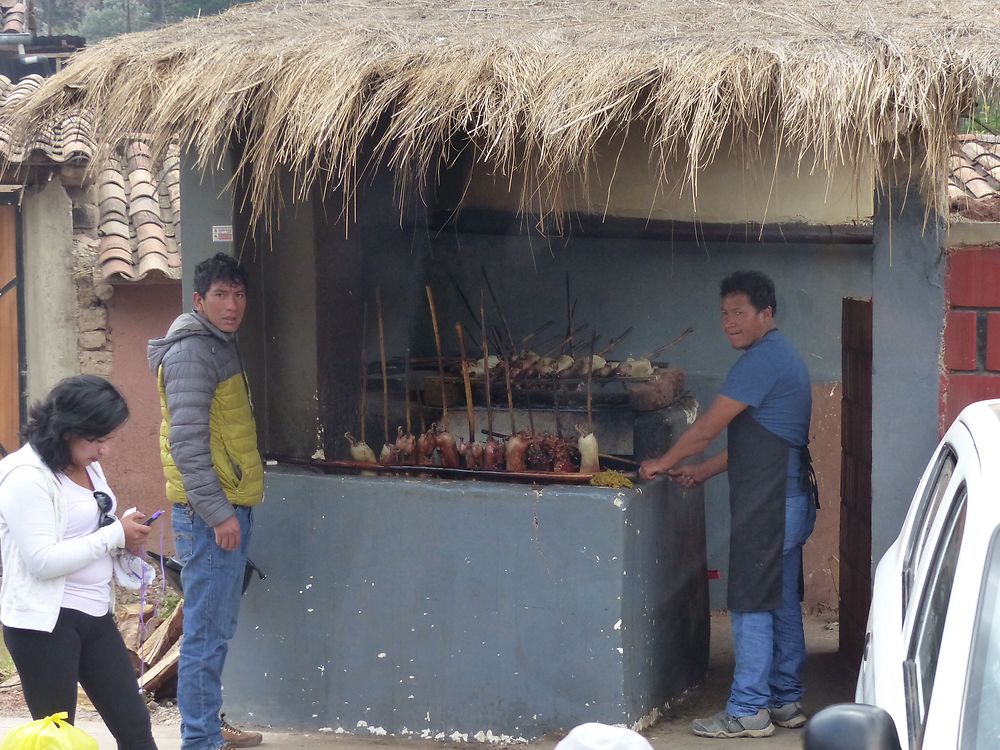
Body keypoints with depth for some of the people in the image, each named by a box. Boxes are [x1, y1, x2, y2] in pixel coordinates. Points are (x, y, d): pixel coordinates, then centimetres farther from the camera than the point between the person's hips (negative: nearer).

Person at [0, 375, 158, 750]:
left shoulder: (87, 466, 10)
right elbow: (43, 561, -24)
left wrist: (127, 534, 1)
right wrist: (115, 536, -18)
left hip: (94, 614, 8)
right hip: (44, 621, -8)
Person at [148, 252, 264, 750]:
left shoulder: (221, 347, 16)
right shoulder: (192, 353, -15)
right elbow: (187, 442, -21)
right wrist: (218, 513, -21)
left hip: (229, 506, 10)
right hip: (210, 512, -10)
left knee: (217, 627, 17)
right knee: (207, 630, -6)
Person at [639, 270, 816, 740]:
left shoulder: (761, 360, -16)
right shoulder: (782, 356, 17)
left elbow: (708, 428, -14)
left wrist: (662, 465, -1)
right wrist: (702, 472, 19)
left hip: (767, 503, -10)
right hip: (789, 500, 10)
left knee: (751, 605, -6)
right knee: (781, 603, 14)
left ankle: (748, 711, -3)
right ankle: (785, 701, 21)